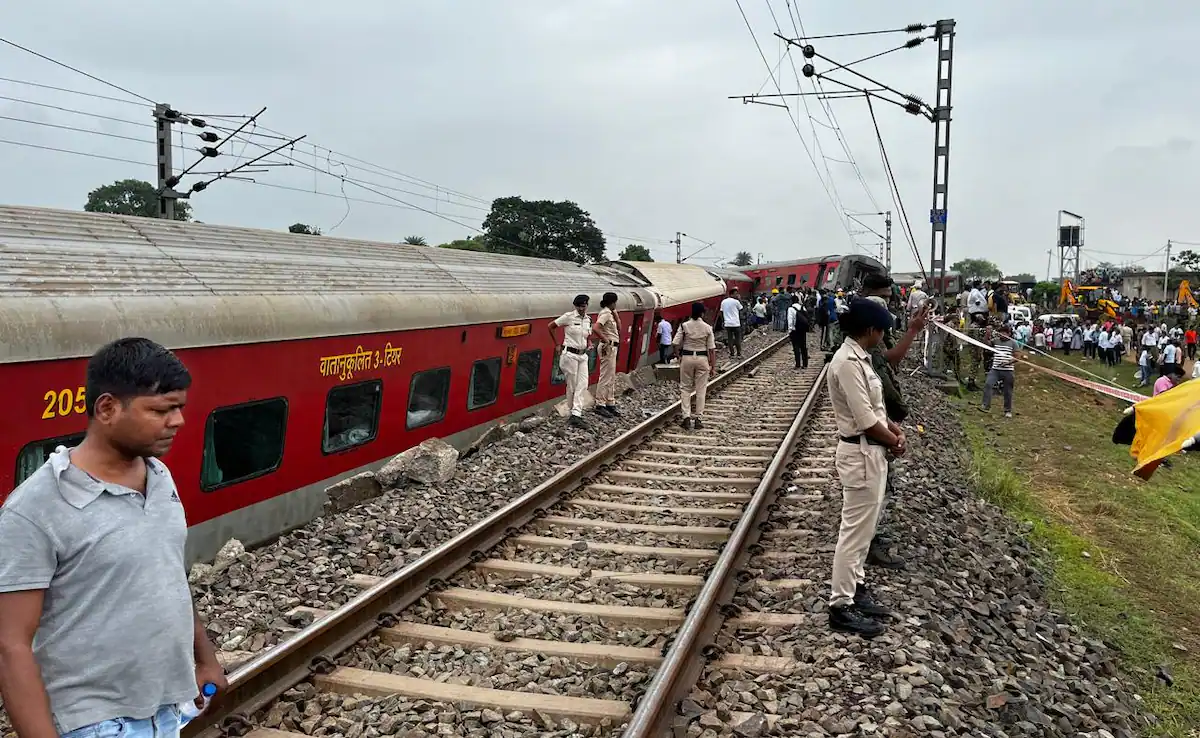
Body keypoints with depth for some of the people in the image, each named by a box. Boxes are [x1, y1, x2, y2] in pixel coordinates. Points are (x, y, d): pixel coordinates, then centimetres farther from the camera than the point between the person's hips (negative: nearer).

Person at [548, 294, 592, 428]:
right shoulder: (569, 317, -9)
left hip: (583, 355, 6)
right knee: (572, 385, 1)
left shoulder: (588, 320, 9)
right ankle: (574, 411, 15)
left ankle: (576, 415, -4)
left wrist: (588, 345, 5)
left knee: (583, 385, -3)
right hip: (570, 354, -6)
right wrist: (557, 345, -2)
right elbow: (550, 326, -4)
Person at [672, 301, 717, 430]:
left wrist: (679, 357, 10)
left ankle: (686, 416, 0)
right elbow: (712, 349, -4)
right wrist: (713, 367, 1)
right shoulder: (707, 328, -5)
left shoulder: (684, 326, -6)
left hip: (687, 357, 0)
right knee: (701, 390, 8)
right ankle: (698, 418, 10)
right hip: (702, 358, 0)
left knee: (685, 388, 10)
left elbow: (676, 344, -6)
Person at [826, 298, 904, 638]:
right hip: (861, 453, -10)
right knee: (855, 530, -3)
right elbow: (864, 419, -22)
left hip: (871, 451, 10)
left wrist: (893, 427, 1)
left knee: (863, 528, 19)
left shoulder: (859, 357, 10)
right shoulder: (848, 362, -22)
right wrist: (893, 441, -7)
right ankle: (841, 606, 6)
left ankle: (855, 590, 31)